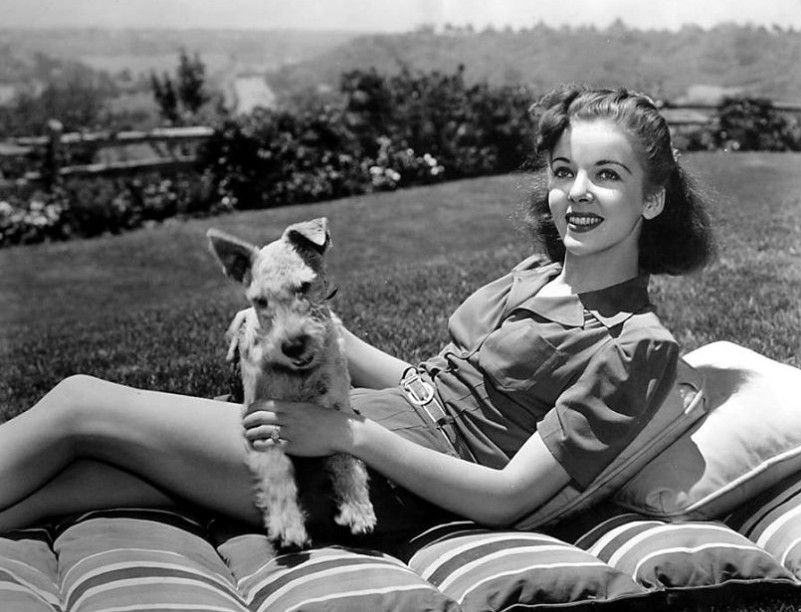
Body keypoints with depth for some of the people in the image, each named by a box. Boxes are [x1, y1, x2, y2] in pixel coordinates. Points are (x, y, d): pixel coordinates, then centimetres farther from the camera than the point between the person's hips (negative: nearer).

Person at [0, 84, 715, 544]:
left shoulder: (638, 345, -9)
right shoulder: (534, 277, 14)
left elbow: (506, 497, -14)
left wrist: (350, 435, -21)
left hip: (385, 486, -7)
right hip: (349, 424, 7)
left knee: (76, 404, -6)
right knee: (78, 475, -6)